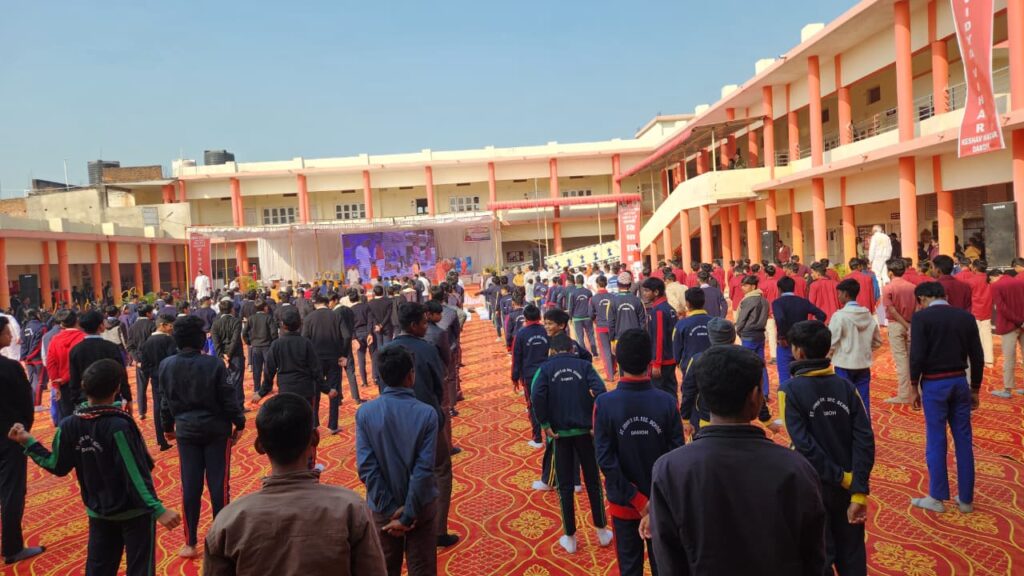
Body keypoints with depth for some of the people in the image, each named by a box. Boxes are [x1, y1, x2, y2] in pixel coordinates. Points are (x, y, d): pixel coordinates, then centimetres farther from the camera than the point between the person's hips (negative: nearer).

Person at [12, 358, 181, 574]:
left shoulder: (69, 426, -8)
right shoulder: (119, 425, -25)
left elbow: (58, 466, 5)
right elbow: (136, 474, -26)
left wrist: (28, 442, 15)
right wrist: (158, 509, -25)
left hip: (99, 512, 6)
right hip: (134, 511, -5)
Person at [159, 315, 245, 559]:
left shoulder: (166, 366, -3)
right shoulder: (214, 363, -15)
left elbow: (166, 401, 8)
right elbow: (229, 397, -11)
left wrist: (167, 427, 21)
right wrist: (239, 423, 1)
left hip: (186, 431, 3)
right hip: (216, 429, -3)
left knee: (190, 487, 9)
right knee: (218, 485, 5)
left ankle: (190, 543, 17)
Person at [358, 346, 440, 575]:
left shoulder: (365, 412, -13)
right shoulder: (427, 413, -17)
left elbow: (366, 467, -15)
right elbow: (424, 469, -19)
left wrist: (392, 509, -10)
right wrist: (408, 515, -12)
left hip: (382, 509, 2)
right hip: (421, 507, -1)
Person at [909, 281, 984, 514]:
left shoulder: (921, 317, -9)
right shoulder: (966, 316, 5)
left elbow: (917, 356, -15)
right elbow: (977, 357, 6)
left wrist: (914, 387, -4)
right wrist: (975, 389, 14)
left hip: (934, 384, -4)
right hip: (960, 381, 4)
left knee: (936, 442, 3)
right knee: (964, 442, 11)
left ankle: (937, 498, 11)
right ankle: (966, 499, 19)